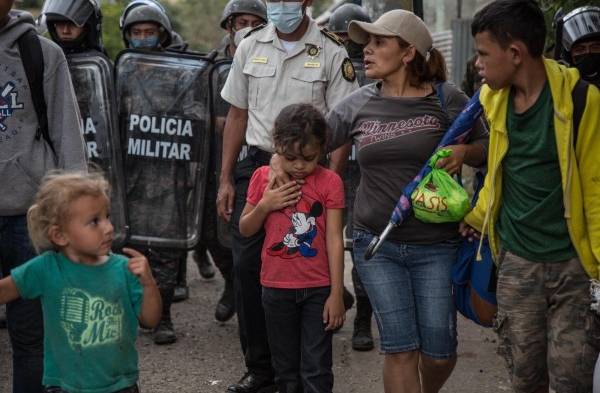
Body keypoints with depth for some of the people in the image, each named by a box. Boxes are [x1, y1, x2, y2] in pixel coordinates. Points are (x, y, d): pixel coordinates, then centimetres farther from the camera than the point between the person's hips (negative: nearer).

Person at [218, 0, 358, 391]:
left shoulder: (331, 53, -4)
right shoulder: (250, 47, 8)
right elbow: (238, 115, 13)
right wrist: (226, 179, 10)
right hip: (256, 166, 4)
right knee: (247, 267, 1)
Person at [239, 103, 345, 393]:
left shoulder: (329, 182, -7)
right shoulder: (263, 178, 0)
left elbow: (334, 239, -8)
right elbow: (245, 230, 6)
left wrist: (337, 293, -10)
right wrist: (264, 206, -14)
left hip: (318, 289, -3)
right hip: (277, 289, 3)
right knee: (286, 369, 14)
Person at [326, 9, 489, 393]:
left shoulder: (447, 99, -4)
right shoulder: (359, 105, 3)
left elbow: (487, 149, 6)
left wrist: (464, 151, -16)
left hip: (435, 246, -1)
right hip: (377, 245, 1)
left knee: (440, 353, 3)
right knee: (400, 349, -3)